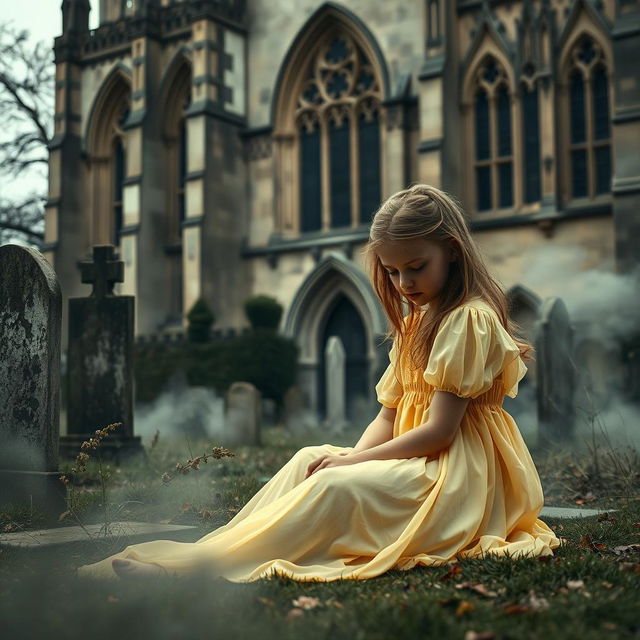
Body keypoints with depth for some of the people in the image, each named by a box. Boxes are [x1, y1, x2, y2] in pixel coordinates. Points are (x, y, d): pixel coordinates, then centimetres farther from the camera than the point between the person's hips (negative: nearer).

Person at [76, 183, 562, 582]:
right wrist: (354, 455, -8)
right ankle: (220, 545, -20)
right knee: (309, 459, -6)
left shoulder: (469, 318, -12)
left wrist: (355, 460, -15)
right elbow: (390, 414, 12)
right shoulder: (416, 323, 20)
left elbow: (438, 429, -19)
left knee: (335, 486, -28)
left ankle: (195, 565, -35)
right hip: (416, 460, 10)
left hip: (453, 475, -10)